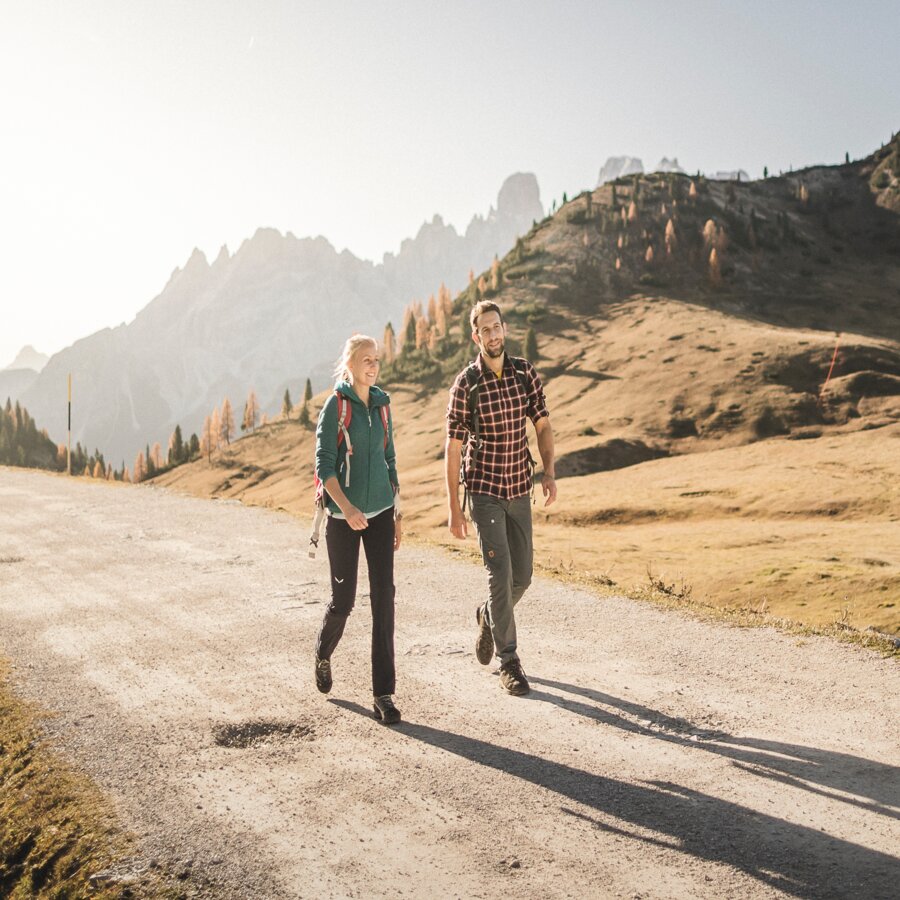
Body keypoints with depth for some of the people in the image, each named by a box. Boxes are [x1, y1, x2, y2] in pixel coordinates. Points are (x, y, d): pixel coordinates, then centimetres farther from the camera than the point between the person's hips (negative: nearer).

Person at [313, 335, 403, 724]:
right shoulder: (335, 406, -6)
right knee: (343, 599, 5)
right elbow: (324, 464, -12)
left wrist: (397, 515, 15)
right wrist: (346, 508, -26)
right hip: (344, 516, -4)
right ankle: (323, 653, 39)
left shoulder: (382, 405, 9)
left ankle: (384, 693, 0)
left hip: (380, 512, 4)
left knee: (384, 595, -5)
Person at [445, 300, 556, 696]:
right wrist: (454, 510, -8)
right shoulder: (465, 385, -9)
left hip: (520, 489, 4)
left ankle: (488, 617, 40)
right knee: (500, 573, -10)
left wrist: (549, 473, -7)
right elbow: (452, 449, -7)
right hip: (484, 490, -4)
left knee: (522, 575, 9)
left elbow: (543, 425, 9)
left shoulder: (526, 374, 1)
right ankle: (508, 662, 3)